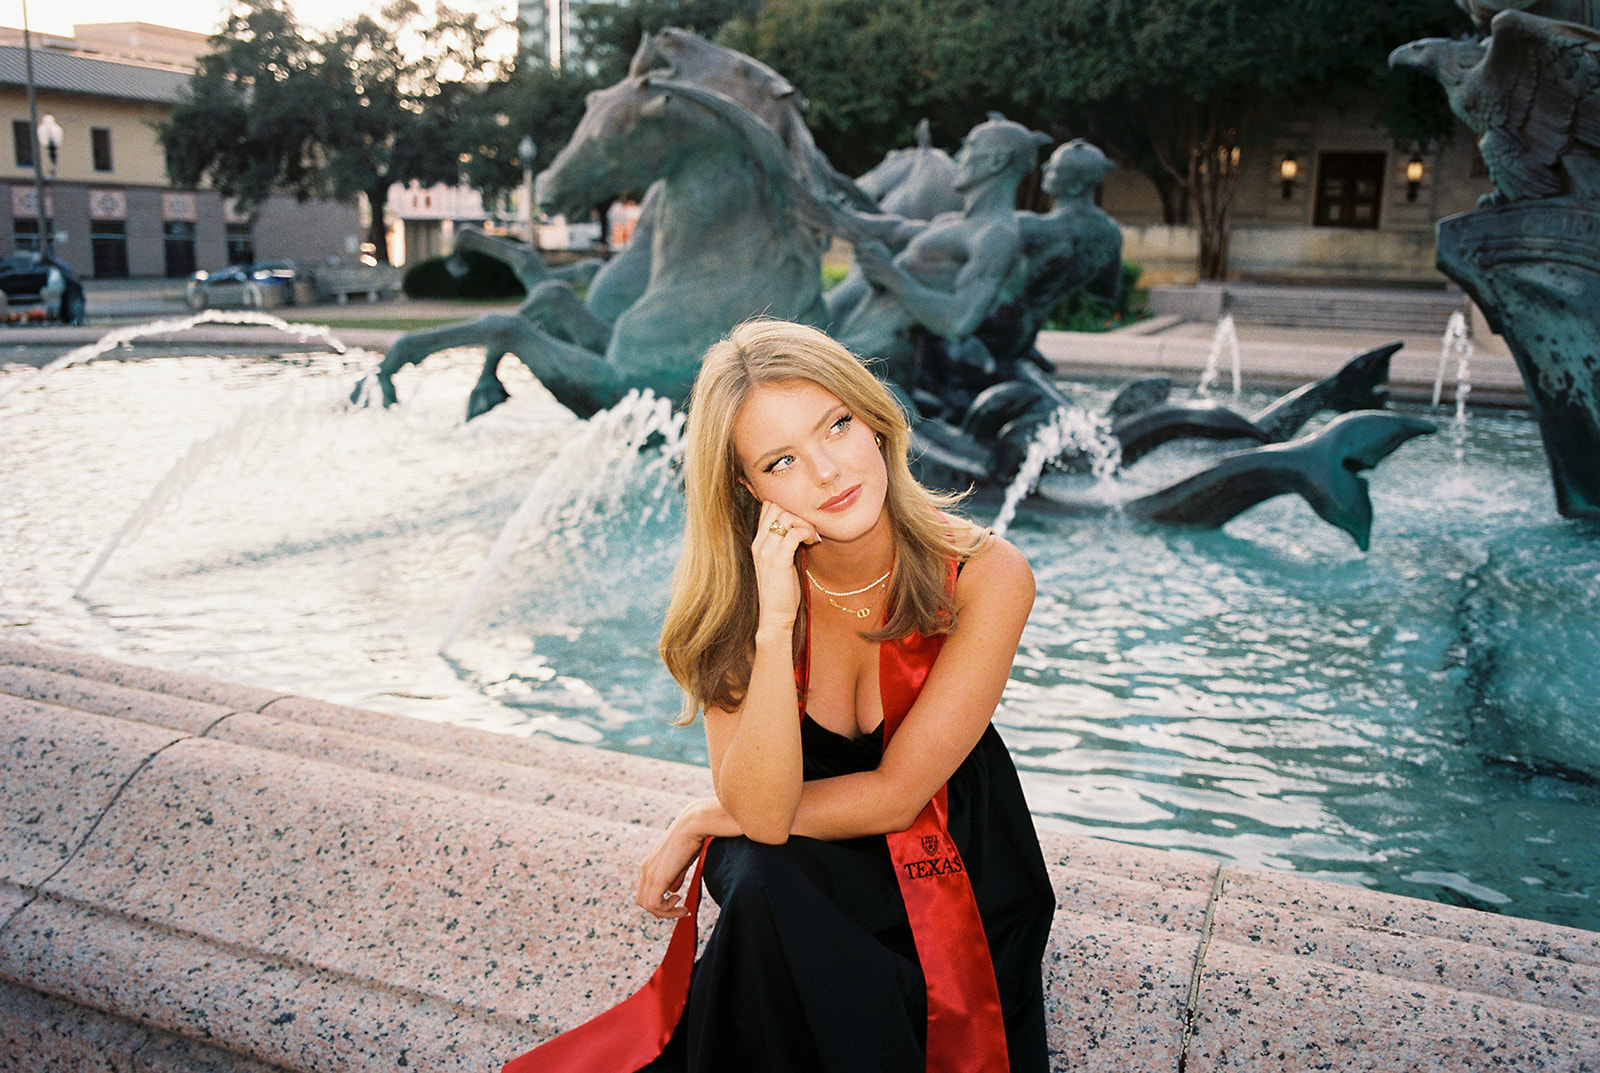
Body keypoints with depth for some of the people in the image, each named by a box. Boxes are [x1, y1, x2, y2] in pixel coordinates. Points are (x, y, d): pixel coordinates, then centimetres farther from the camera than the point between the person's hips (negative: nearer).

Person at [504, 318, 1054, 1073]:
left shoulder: (986, 576, -21)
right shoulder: (737, 594, -15)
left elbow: (892, 797, -18)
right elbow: (763, 810, -24)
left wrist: (702, 821, -11)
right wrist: (774, 626, -35)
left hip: (953, 876, 0)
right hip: (802, 876, 1)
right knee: (760, 887, -30)